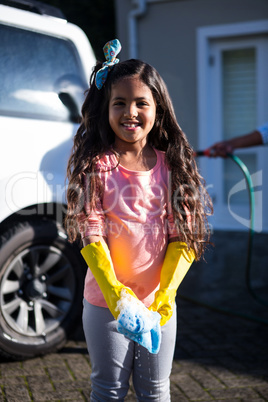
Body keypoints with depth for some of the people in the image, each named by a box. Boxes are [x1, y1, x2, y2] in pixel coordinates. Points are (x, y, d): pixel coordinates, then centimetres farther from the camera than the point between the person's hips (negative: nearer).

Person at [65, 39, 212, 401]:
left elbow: (183, 237, -4)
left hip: (160, 304, 2)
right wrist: (119, 299, -25)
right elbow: (92, 236, -14)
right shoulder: (95, 166, -9)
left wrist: (164, 298, -15)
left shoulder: (172, 165, -2)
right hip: (106, 303, -2)